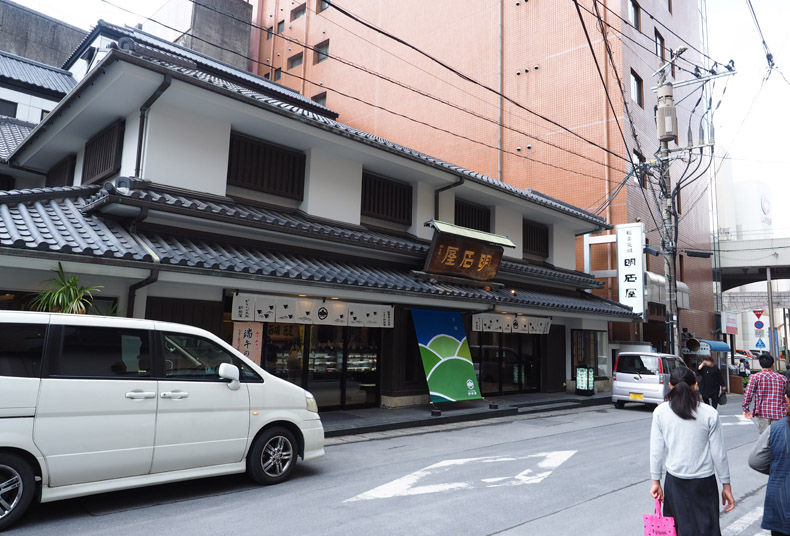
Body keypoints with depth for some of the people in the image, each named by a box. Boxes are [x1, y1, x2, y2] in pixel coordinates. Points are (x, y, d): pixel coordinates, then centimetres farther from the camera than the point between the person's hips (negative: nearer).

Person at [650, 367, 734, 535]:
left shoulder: (660, 412, -6)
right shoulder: (710, 414, -8)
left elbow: (656, 451, -3)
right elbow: (719, 454, -3)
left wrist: (656, 481, 6)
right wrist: (726, 485, 8)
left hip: (675, 481, 1)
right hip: (704, 481, -1)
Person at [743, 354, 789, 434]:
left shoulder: (755, 377, -4)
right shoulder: (782, 378, 6)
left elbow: (748, 394, -9)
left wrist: (746, 409, 1)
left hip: (762, 413, -2)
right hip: (779, 414, 2)